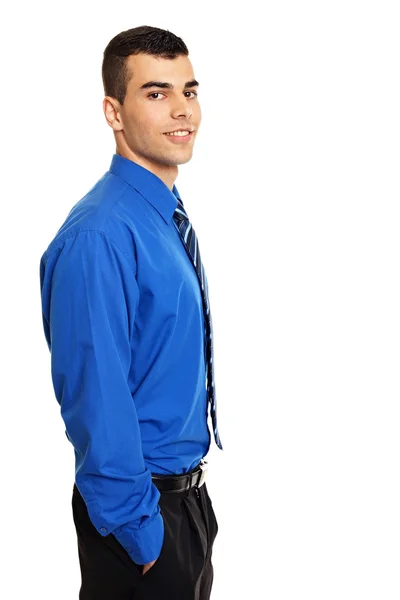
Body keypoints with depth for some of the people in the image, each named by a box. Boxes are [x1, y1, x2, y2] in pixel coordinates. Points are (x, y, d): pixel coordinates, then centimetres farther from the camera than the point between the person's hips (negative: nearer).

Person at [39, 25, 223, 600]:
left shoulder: (170, 217, 5)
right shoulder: (100, 236, -25)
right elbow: (97, 401, -25)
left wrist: (188, 477, 17)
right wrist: (141, 529, -19)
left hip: (185, 487, 9)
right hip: (141, 510, -8)